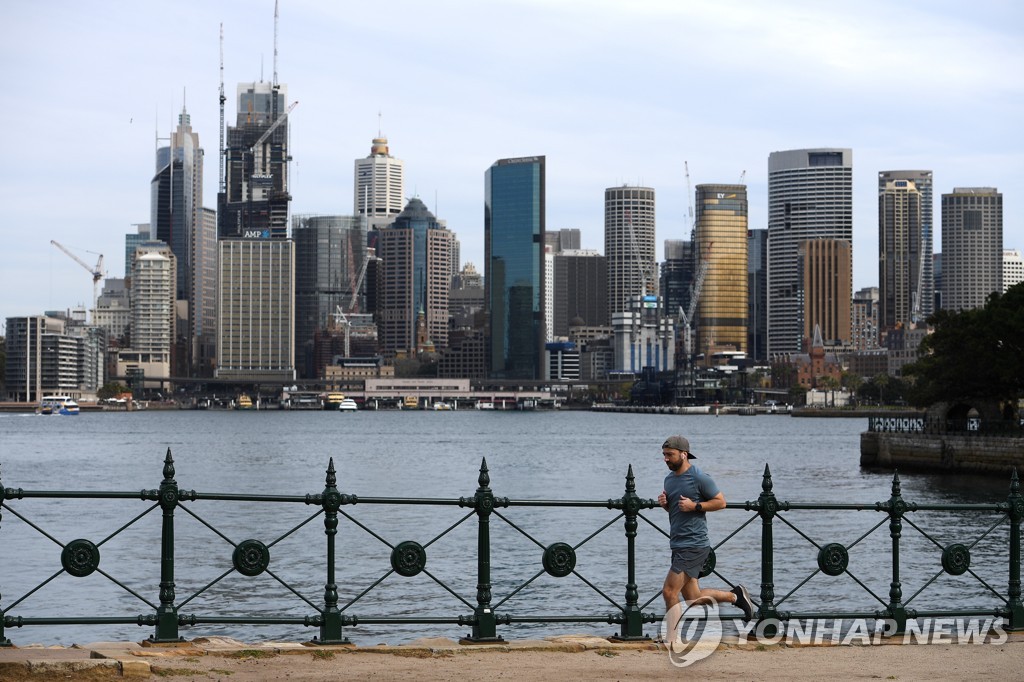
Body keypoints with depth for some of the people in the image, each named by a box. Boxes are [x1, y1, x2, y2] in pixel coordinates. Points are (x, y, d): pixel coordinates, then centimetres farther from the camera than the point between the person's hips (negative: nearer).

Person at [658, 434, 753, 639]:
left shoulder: (699, 478, -11)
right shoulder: (669, 479, 14)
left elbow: (721, 502, -7)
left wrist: (695, 506, -17)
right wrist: (664, 503, 4)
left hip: (694, 544, -9)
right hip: (679, 545, 9)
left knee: (669, 592, -12)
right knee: (693, 598, 12)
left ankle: (672, 639, -4)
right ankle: (735, 595, 29)